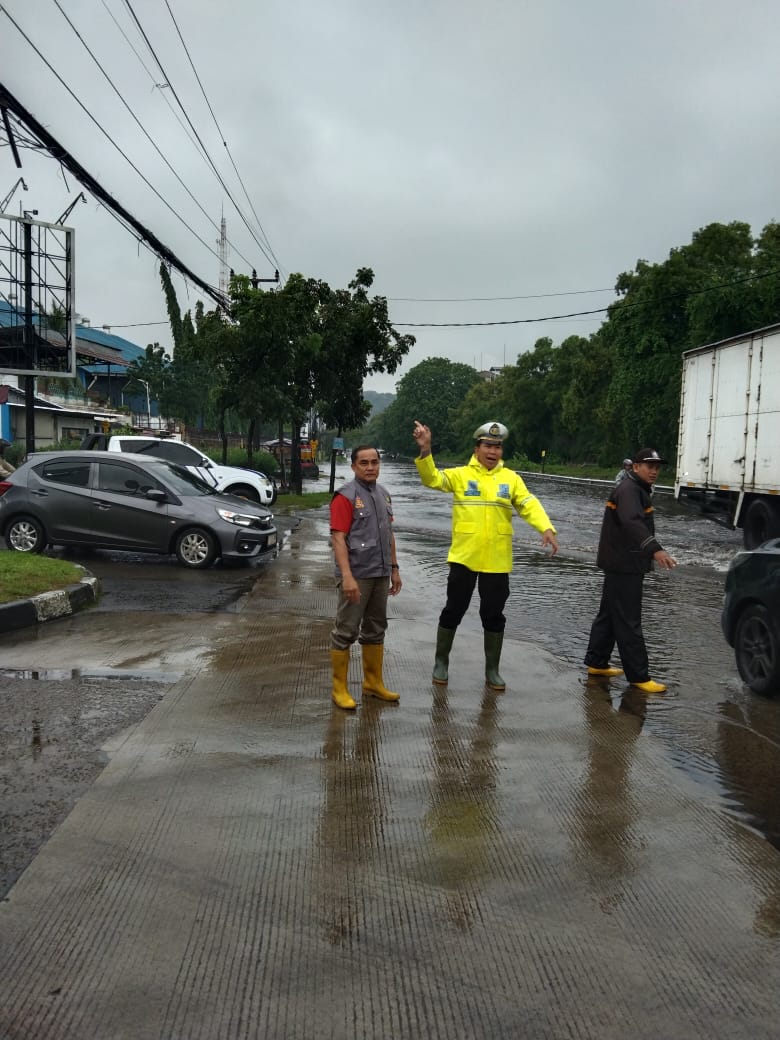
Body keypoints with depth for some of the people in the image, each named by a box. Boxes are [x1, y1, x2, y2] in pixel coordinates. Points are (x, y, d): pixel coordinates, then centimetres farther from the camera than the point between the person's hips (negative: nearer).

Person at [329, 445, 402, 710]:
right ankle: (339, 689, 9)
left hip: (380, 575, 8)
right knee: (346, 631, 0)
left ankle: (374, 683, 26)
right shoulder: (346, 496, -11)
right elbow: (338, 538, -17)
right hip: (356, 576, -7)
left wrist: (394, 568, 16)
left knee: (375, 630, 15)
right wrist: (347, 576, -25)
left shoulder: (383, 494, 12)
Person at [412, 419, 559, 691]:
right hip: (464, 557, -1)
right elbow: (432, 478, -13)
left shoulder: (511, 478, 4)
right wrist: (425, 451, -30)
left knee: (493, 615, 11)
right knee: (453, 610, 9)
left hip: (497, 561, 2)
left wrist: (546, 528, -23)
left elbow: (529, 505, -6)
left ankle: (492, 670, 25)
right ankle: (441, 662, 27)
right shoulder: (460, 475, 0)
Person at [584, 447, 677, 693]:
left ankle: (596, 663, 27)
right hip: (623, 566, -11)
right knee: (628, 622, -6)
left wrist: (651, 550, 42)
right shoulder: (628, 490, -19)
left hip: (622, 565, 11)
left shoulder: (638, 490, 16)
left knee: (609, 615, 17)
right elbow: (632, 523, -37)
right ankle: (638, 676, -2)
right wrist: (655, 549, -50)